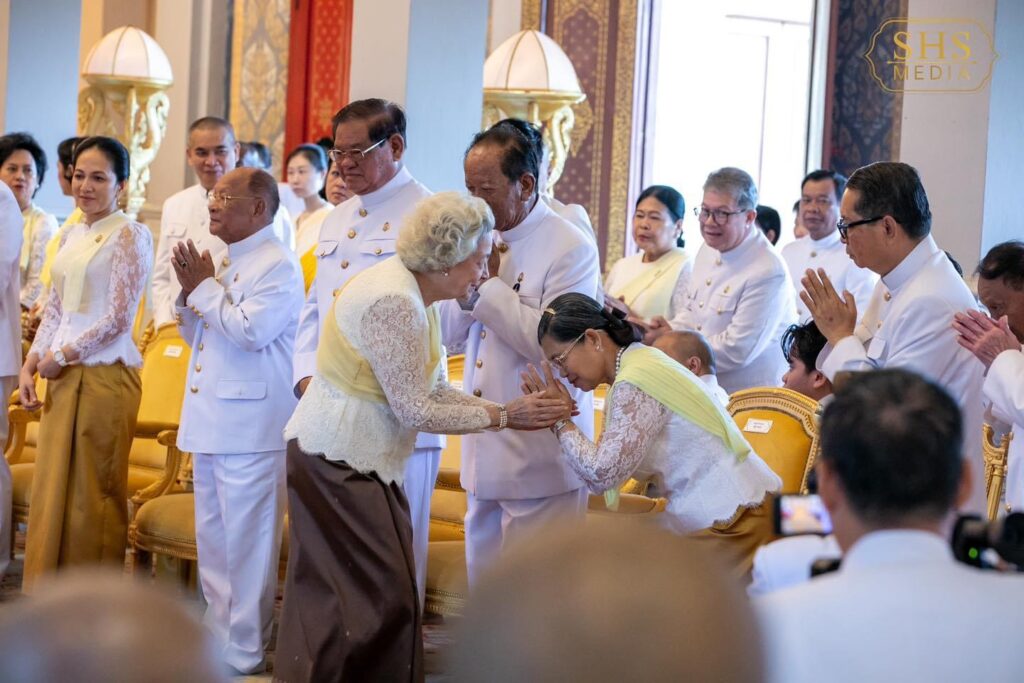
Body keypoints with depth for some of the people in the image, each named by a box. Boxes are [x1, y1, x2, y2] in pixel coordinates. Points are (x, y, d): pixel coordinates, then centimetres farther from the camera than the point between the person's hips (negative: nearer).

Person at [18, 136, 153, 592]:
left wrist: (59, 356, -9)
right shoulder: (73, 235, 14)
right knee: (52, 490, 9)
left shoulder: (130, 236, -8)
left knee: (93, 495, -2)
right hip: (63, 378, 7)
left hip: (104, 376, -7)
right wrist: (32, 363, 5)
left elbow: (118, 318, -13)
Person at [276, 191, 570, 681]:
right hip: (338, 458, -10)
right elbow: (413, 410, -21)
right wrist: (503, 418, -15)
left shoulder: (416, 297, 8)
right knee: (376, 598, -8)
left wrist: (505, 411, -4)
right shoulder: (393, 302, -22)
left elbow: (435, 391, 7)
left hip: (359, 457, 10)